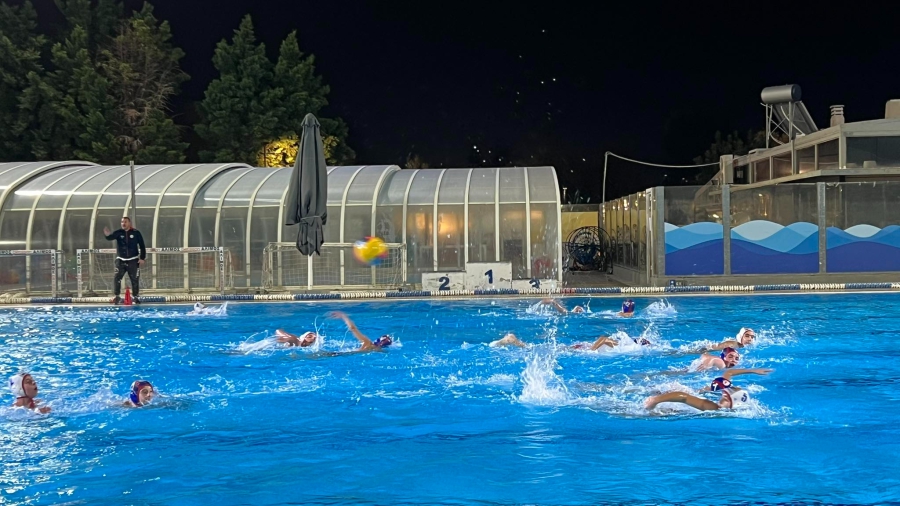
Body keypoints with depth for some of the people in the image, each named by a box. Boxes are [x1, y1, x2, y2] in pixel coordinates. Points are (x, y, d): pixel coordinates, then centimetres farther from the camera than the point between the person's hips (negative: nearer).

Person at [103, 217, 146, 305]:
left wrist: (142, 258, -6)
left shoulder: (136, 233, -1)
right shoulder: (118, 233, -1)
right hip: (121, 260, 0)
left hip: (133, 260, 0)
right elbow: (110, 237, -20)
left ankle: (136, 297, 14)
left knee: (135, 279, 4)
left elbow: (142, 246, 1)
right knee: (117, 278, -9)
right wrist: (107, 235, -45)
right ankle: (117, 296, -3)